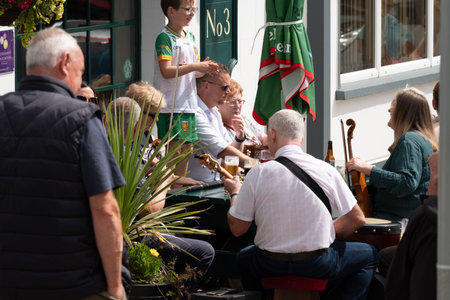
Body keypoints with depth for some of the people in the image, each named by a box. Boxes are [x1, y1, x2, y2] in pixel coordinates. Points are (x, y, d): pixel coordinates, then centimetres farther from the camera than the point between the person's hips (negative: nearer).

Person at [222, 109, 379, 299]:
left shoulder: (257, 173, -11)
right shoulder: (325, 170, -8)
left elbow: (237, 228, -2)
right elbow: (357, 219, 0)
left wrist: (235, 193, 15)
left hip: (270, 265, 2)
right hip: (318, 265, -2)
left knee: (244, 257, 36)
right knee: (369, 255, 23)